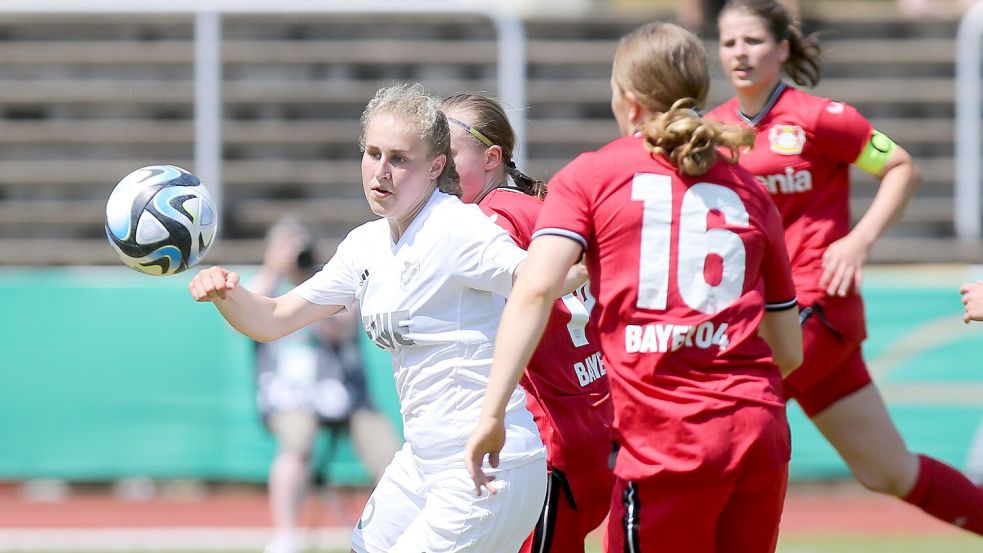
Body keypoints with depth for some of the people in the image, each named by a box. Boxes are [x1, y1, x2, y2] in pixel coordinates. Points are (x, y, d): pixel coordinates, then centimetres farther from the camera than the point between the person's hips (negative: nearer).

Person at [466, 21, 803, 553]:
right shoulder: (748, 191, 16)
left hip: (666, 443, -4)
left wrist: (492, 412, -13)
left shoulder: (590, 176, 6)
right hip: (761, 428, 4)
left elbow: (535, 289, -11)